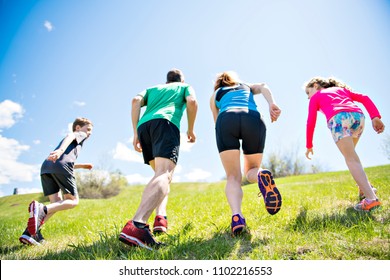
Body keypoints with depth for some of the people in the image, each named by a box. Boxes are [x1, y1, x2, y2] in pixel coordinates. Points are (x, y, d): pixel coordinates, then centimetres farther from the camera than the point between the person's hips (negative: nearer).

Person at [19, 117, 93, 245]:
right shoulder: (79, 134, 20)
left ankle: (29, 233, -7)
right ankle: (42, 209, -26)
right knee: (73, 200, 0)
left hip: (46, 167, 8)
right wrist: (60, 150, -27)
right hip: (61, 165, -7)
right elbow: (70, 136, -6)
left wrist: (82, 166, 51)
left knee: (57, 202, 8)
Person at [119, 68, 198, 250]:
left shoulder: (153, 88, 37)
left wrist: (136, 133, 11)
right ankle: (136, 225, -46)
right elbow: (192, 102, 7)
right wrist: (190, 129, 17)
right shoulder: (185, 87, 30)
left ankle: (161, 217, -1)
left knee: (161, 173, 20)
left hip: (144, 126, 5)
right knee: (164, 174, -23)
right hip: (165, 122, -5)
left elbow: (136, 101, 16)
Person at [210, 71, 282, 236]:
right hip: (253, 119, 1)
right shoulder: (248, 87, 38)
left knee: (233, 177, 1)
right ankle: (261, 176, -22)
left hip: (226, 119, 0)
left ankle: (236, 216, -28)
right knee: (251, 171, 16)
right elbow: (263, 87, 16)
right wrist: (272, 104, -1)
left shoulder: (215, 94, 36)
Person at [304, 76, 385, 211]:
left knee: (351, 158, -6)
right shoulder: (341, 89, 37)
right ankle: (365, 187, 20)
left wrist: (309, 146, 25)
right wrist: (375, 117, 10)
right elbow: (364, 98, 22)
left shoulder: (316, 96, 26)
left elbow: (311, 122, 19)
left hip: (338, 118, -5)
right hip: (358, 115, 5)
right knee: (350, 154, 26)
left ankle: (371, 198, -18)